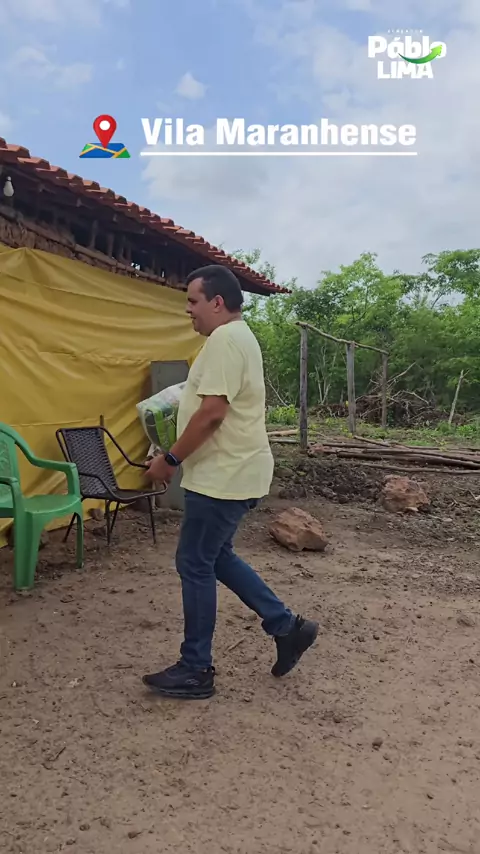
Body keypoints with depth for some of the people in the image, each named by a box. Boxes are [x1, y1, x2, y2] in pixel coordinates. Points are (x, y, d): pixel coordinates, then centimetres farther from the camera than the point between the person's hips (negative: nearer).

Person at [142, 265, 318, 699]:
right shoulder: (239, 336, 17)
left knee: (195, 565, 0)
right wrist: (179, 458, 22)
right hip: (232, 473, 11)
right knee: (216, 557, 19)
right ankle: (287, 626, 25)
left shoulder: (224, 339, -17)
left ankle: (196, 671, 14)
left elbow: (212, 411, -25)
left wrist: (170, 459, -16)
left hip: (224, 477, -11)